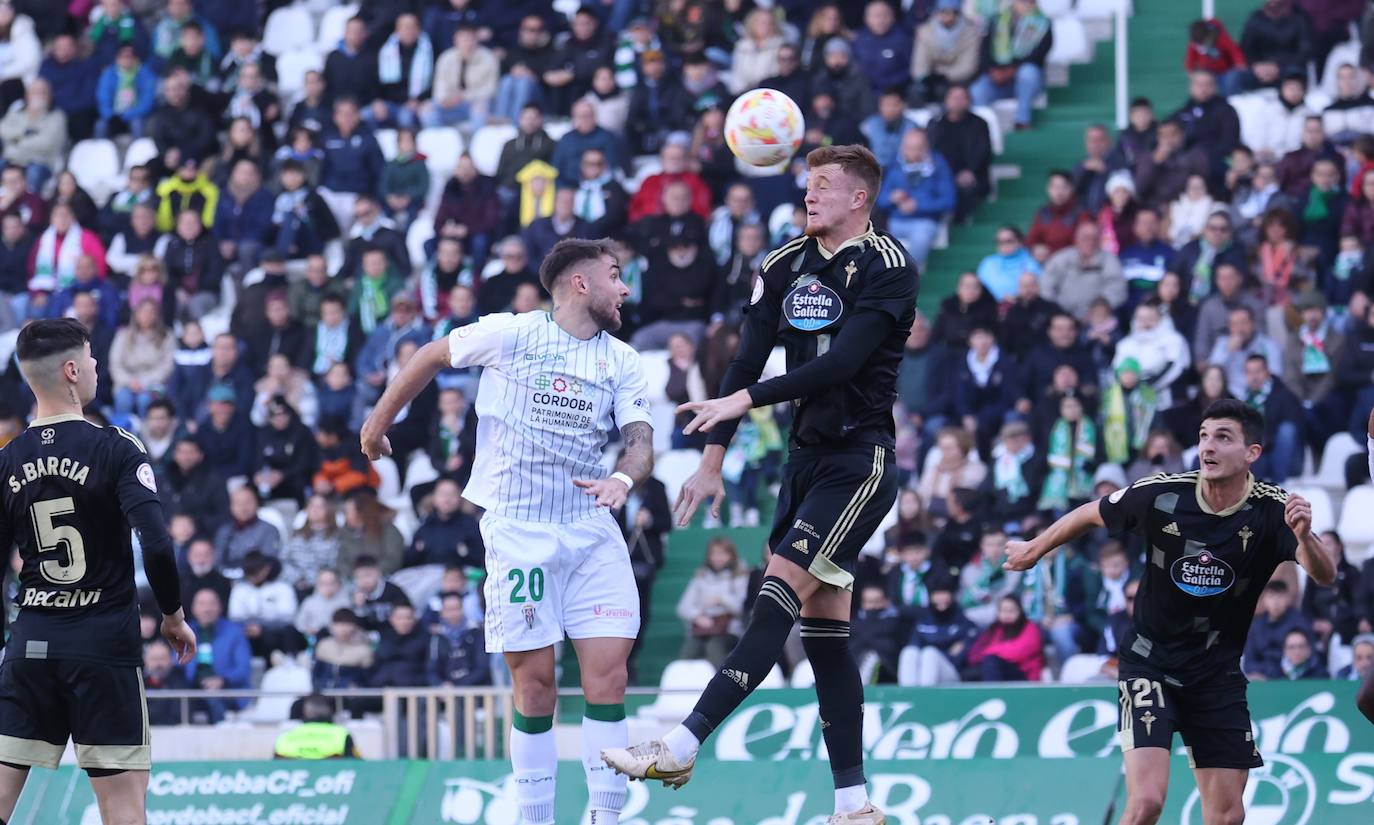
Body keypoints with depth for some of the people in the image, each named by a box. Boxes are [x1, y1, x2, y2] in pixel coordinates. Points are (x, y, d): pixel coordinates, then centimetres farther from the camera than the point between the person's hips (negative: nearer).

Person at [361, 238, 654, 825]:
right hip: (517, 530, -3)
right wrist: (378, 422, 21)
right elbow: (432, 356, 13)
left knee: (608, 670, -8)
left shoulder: (622, 362, 9)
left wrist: (624, 477, -22)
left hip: (591, 531, 3)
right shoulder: (510, 335, -1)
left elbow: (640, 442, 0)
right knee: (534, 679, -4)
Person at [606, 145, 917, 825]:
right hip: (807, 457, 7)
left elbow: (842, 361, -21)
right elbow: (747, 360, 8)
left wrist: (746, 398, -25)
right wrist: (712, 462, 3)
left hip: (861, 460, -7)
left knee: (781, 594, -17)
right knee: (823, 629, 4)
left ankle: (683, 746, -24)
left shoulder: (886, 267, -10)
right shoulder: (785, 266, 10)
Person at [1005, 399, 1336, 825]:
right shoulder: (1159, 495, -15)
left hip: (1218, 674, 2)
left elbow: (1324, 575, -28)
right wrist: (1033, 550, 20)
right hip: (1150, 661, -2)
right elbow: (1090, 515, 5)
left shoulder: (1272, 511, -14)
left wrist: (1305, 537, -49)